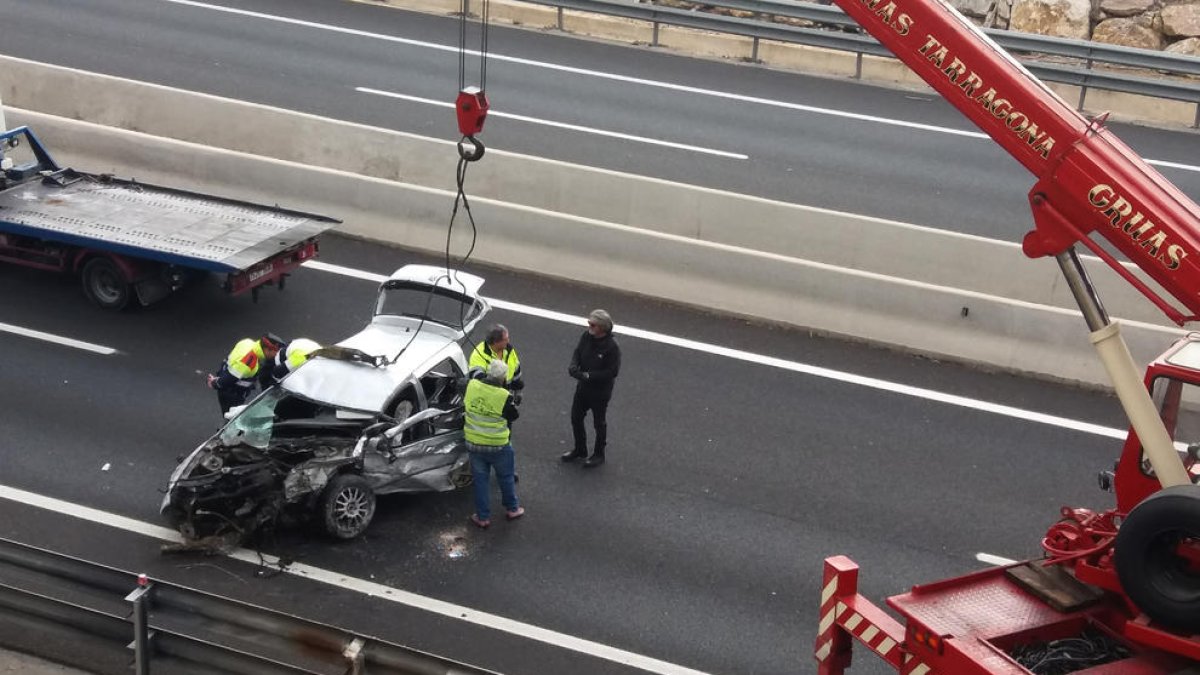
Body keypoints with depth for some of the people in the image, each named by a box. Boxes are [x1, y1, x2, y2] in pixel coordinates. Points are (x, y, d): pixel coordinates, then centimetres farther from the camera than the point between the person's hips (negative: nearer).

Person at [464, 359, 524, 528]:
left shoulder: (471, 386, -11)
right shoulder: (504, 396, -22)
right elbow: (513, 415, -7)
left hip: (473, 444, 3)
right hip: (498, 446, -3)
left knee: (480, 479, 15)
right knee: (506, 477, 19)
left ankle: (483, 517, 21)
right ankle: (512, 509, 35)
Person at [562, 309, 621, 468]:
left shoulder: (612, 346, -27)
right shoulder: (586, 336, -10)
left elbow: (613, 372, -25)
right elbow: (577, 352, 3)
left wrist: (589, 375, -27)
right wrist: (573, 365, -19)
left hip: (600, 392, -6)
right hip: (583, 387, 6)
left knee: (599, 423, 13)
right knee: (576, 418, 19)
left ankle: (599, 455, 33)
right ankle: (580, 449, 41)